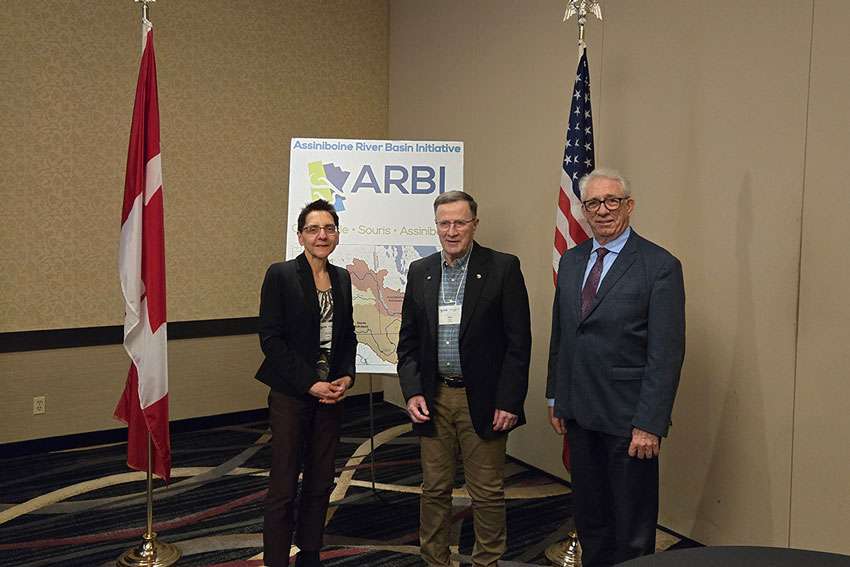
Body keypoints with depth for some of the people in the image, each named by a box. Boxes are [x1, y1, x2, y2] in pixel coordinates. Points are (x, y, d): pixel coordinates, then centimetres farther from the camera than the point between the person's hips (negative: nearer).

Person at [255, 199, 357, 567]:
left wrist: (347, 377, -2)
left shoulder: (341, 278, 9)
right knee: (283, 488, 2)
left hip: (331, 395, 5)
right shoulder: (280, 275, -8)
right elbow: (270, 338, -12)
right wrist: (309, 383, -15)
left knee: (321, 484, 14)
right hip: (291, 395, -5)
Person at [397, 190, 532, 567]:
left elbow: (519, 342, -7)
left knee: (487, 493, 7)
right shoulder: (420, 272, 8)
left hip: (483, 401, -3)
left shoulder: (503, 268, -5)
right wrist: (412, 392, -1)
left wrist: (509, 402, -11)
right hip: (434, 399, 4)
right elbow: (408, 340, 10)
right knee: (434, 490, 14)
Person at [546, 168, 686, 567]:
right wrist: (556, 398, 11)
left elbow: (667, 354, -14)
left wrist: (649, 425, -16)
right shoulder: (571, 260, 8)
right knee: (589, 512, 19)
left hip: (628, 418, -5)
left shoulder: (660, 266, -11)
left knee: (633, 525, 9)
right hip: (579, 413, 6)